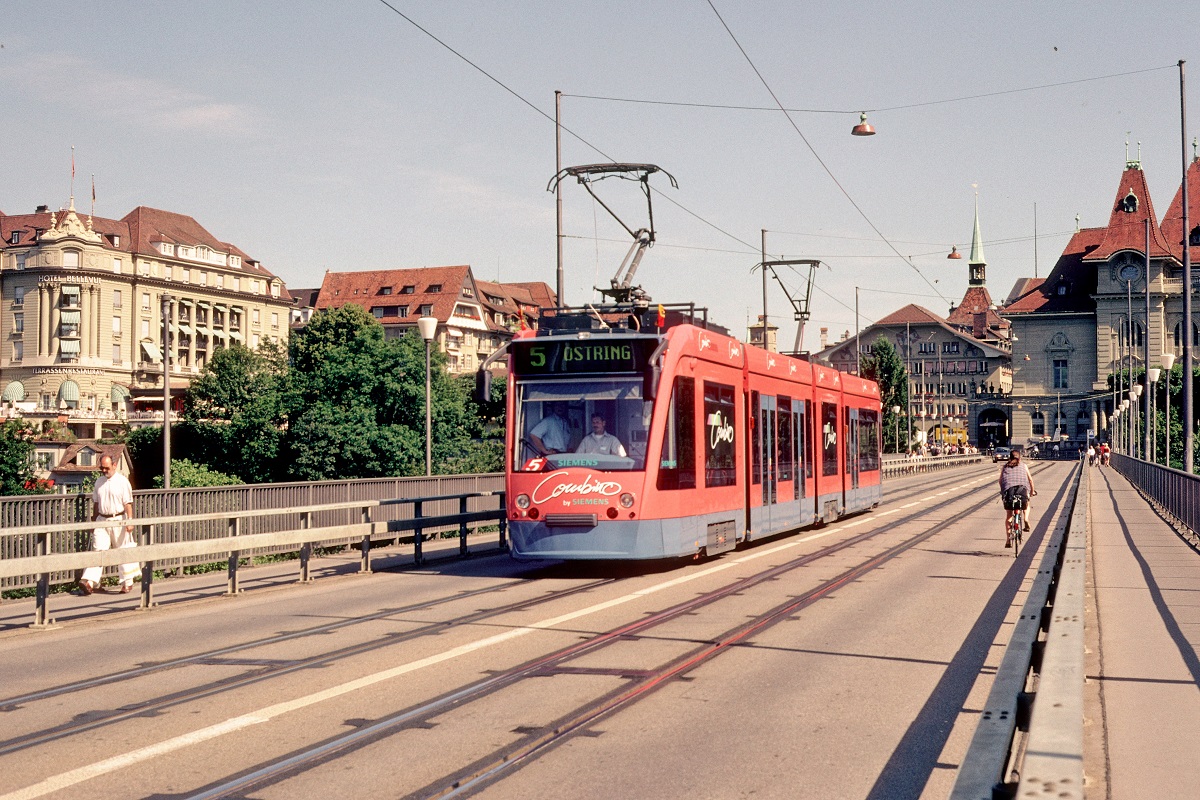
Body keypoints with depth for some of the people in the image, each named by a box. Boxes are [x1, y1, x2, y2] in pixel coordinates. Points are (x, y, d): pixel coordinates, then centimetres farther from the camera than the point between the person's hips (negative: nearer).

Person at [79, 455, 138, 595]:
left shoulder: (122, 481, -5)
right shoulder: (99, 482, 11)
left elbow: (128, 503, -9)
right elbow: (96, 503, 18)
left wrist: (130, 521, -17)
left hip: (118, 520, -4)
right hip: (102, 520, 4)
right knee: (98, 550, -7)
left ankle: (127, 583, 16)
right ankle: (89, 582, -17)